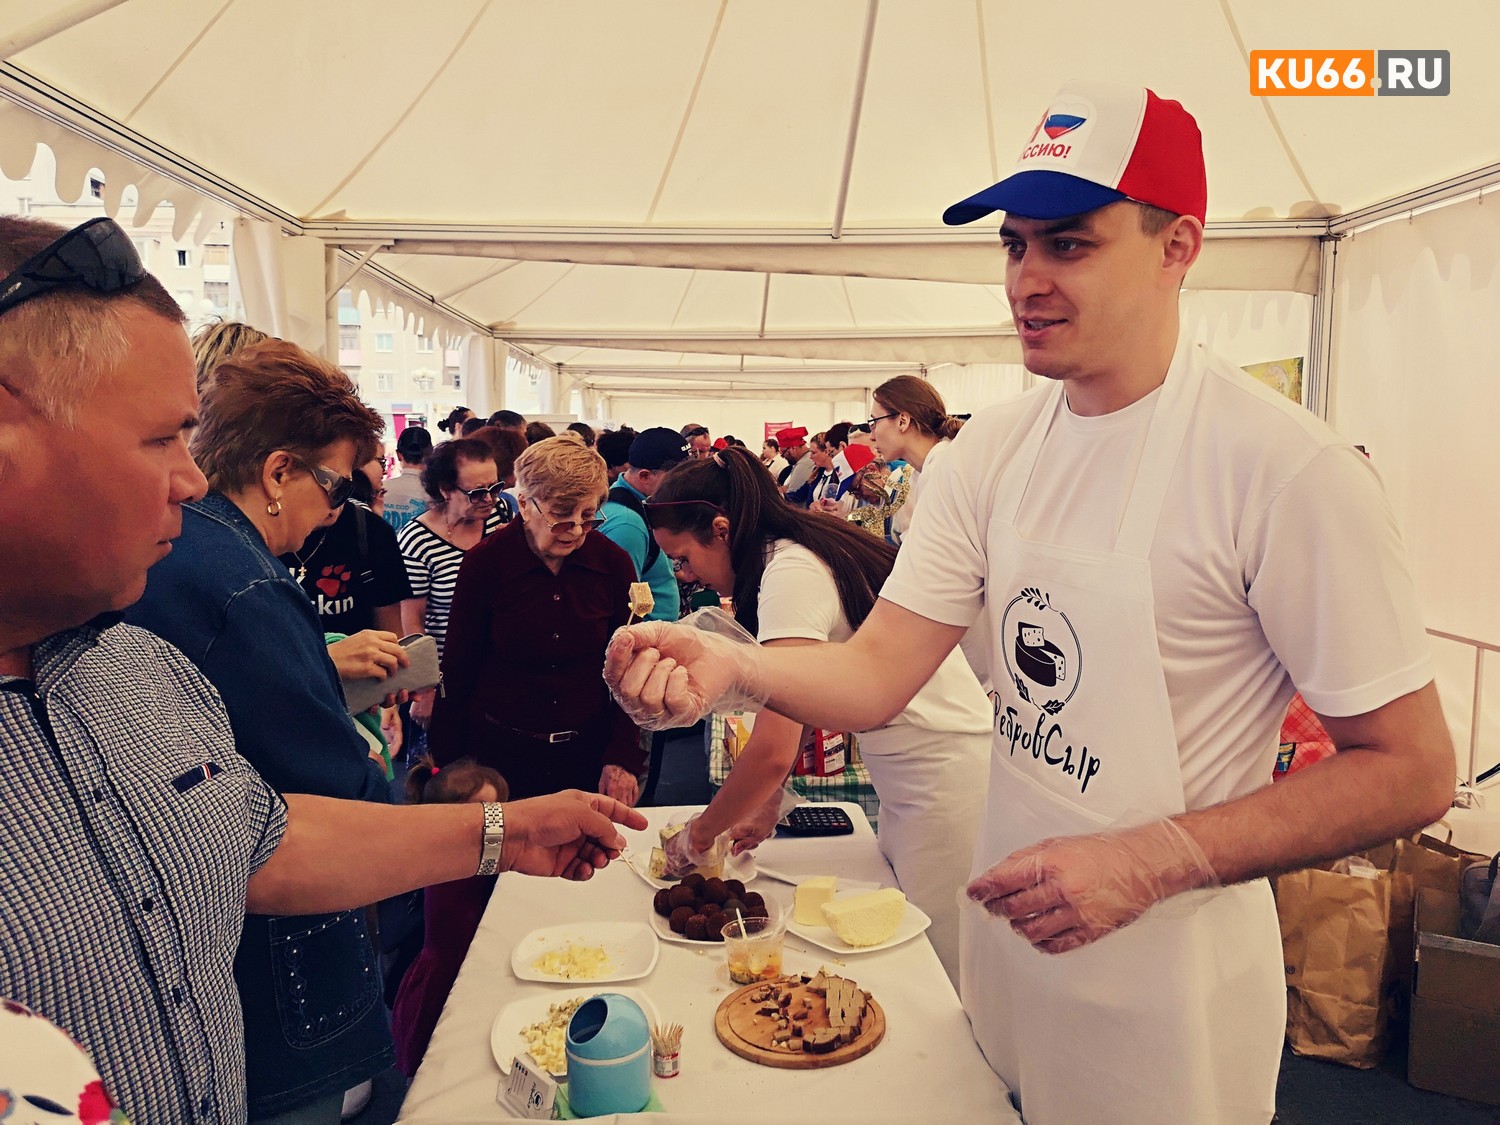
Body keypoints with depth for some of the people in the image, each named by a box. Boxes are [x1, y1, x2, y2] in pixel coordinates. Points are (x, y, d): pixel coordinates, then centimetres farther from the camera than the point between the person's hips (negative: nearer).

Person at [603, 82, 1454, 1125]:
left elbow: (1412, 769, -17)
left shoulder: (1288, 469, -21)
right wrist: (728, 665, -27)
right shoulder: (994, 448, -3)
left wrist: (1149, 862, -26)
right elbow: (877, 672, -7)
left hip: (1167, 976, -5)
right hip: (1005, 932, 6)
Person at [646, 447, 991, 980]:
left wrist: (700, 834, -10)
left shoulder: (790, 575, -21)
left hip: (947, 777, -9)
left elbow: (774, 750, -25)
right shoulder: (802, 552, 7)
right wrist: (768, 803, 10)